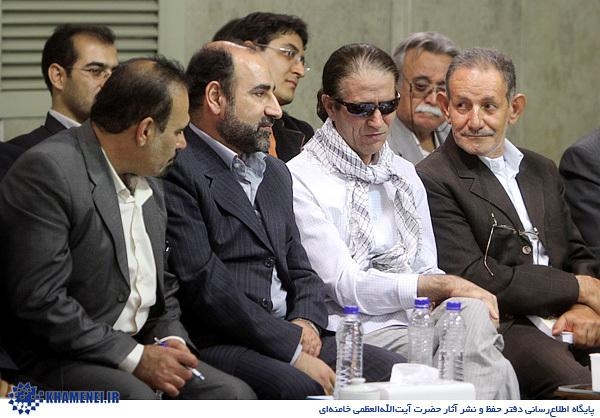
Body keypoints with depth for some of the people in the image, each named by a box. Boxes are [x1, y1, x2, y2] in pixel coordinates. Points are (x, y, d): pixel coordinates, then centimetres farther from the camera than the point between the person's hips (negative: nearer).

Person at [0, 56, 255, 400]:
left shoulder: (149, 187, 15)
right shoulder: (46, 171, -14)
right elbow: (39, 300, -20)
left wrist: (170, 340, 0)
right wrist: (135, 358, -19)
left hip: (137, 349, 8)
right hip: (58, 359, -8)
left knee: (234, 394, -15)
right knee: (136, 398, -35)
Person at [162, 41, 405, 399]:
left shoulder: (275, 172, 24)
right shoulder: (177, 171, -7)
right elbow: (204, 283, -15)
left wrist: (306, 321, 0)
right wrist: (291, 348, -16)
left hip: (290, 337, 8)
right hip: (217, 344, -8)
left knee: (392, 370, -11)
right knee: (307, 388, -34)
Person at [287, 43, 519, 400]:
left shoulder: (404, 174, 21)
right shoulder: (301, 180, -2)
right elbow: (345, 286, -9)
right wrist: (445, 285, -12)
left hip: (418, 326, 7)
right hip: (360, 336, -7)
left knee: (475, 312, -30)